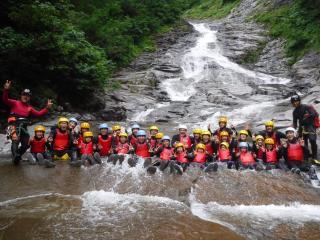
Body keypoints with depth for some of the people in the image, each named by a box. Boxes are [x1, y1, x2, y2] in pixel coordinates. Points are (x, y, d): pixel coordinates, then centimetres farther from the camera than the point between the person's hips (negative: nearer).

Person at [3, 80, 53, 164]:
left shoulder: (29, 108, 19)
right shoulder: (15, 103, 7)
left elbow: (38, 114, 12)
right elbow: (5, 100, -7)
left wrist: (47, 108, 1)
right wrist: (6, 90, -25)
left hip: (24, 127, 5)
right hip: (14, 125, -5)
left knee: (26, 144, 3)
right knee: (15, 140, -28)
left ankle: (17, 156, 24)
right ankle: (15, 156, -32)